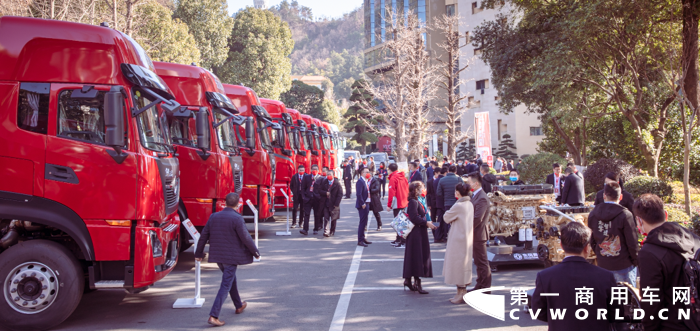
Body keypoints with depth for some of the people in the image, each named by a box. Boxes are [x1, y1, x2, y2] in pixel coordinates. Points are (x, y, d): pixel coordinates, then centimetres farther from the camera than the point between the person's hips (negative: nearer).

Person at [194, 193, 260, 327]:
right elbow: (246, 238, -15)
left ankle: (239, 306, 41)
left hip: (217, 256, 7)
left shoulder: (214, 216, 2)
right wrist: (256, 252, 0)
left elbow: (204, 235, 7)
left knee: (231, 278, 26)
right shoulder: (237, 219, -17)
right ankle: (213, 316, -9)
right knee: (226, 286, -3)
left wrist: (199, 253, 17)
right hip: (231, 257, -7)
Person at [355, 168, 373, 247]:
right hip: (363, 205, -10)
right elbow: (359, 194, -22)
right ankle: (360, 241, -2)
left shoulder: (366, 181, 15)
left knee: (364, 222, 15)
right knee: (362, 222, -6)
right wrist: (362, 204, -20)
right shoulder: (360, 181, -15)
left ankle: (362, 238, 25)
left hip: (366, 204, 10)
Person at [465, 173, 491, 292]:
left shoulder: (482, 198, -20)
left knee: (482, 262, -1)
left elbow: (477, 218, -25)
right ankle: (480, 285, 25)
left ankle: (485, 286, 6)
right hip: (476, 234, 10)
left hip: (479, 234, -10)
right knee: (478, 261, 16)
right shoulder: (475, 195, 12)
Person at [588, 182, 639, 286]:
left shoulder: (593, 214, 0)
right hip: (623, 266, -4)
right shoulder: (625, 215, -15)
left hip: (602, 265, 4)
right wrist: (635, 261, 3)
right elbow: (632, 243, -11)